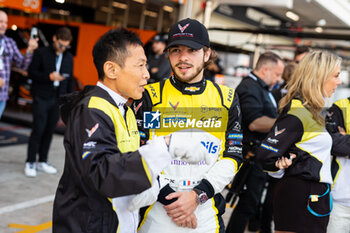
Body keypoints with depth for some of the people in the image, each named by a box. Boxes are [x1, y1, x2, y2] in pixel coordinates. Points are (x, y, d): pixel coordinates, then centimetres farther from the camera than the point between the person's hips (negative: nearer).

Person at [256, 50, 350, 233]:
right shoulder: (297, 114, -19)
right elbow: (266, 155, -20)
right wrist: (281, 173, -3)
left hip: (314, 196, 10)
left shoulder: (314, 111, 13)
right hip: (300, 199, -10)